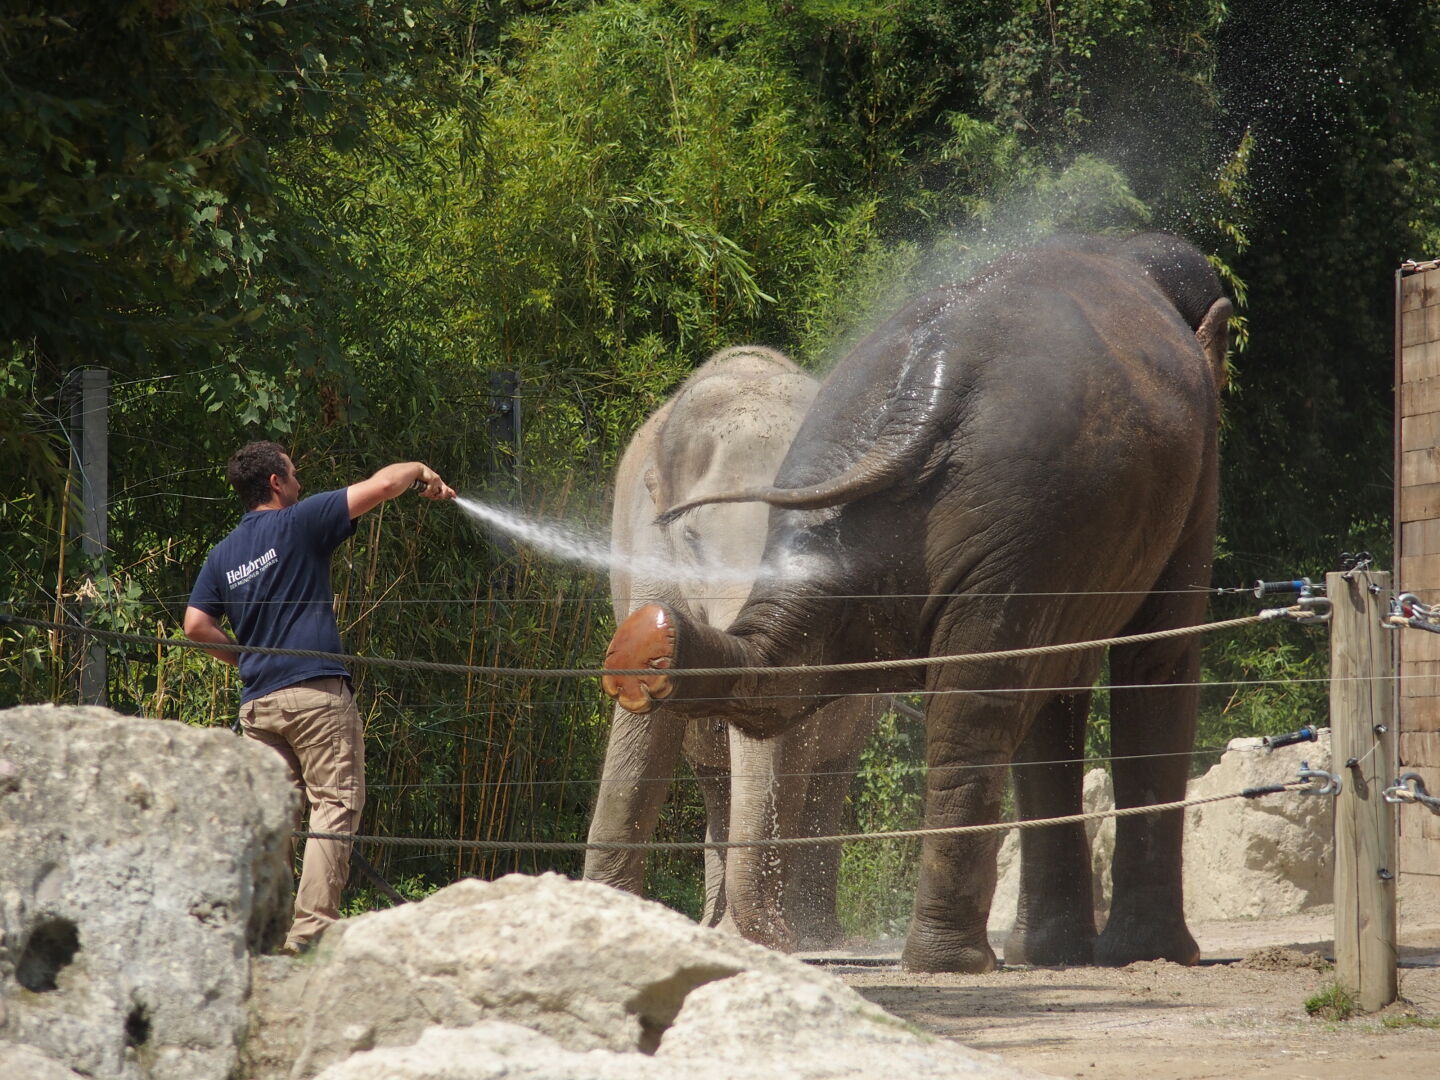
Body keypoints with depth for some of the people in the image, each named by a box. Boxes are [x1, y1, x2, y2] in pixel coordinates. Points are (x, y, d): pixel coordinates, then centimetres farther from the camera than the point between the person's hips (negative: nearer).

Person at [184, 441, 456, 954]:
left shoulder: (223, 555, 15)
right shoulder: (297, 524, -3)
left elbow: (196, 625, 7)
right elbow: (382, 484, -5)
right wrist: (421, 471, 14)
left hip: (257, 700, 7)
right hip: (315, 690, -7)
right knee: (335, 805, -6)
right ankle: (311, 927, -16)